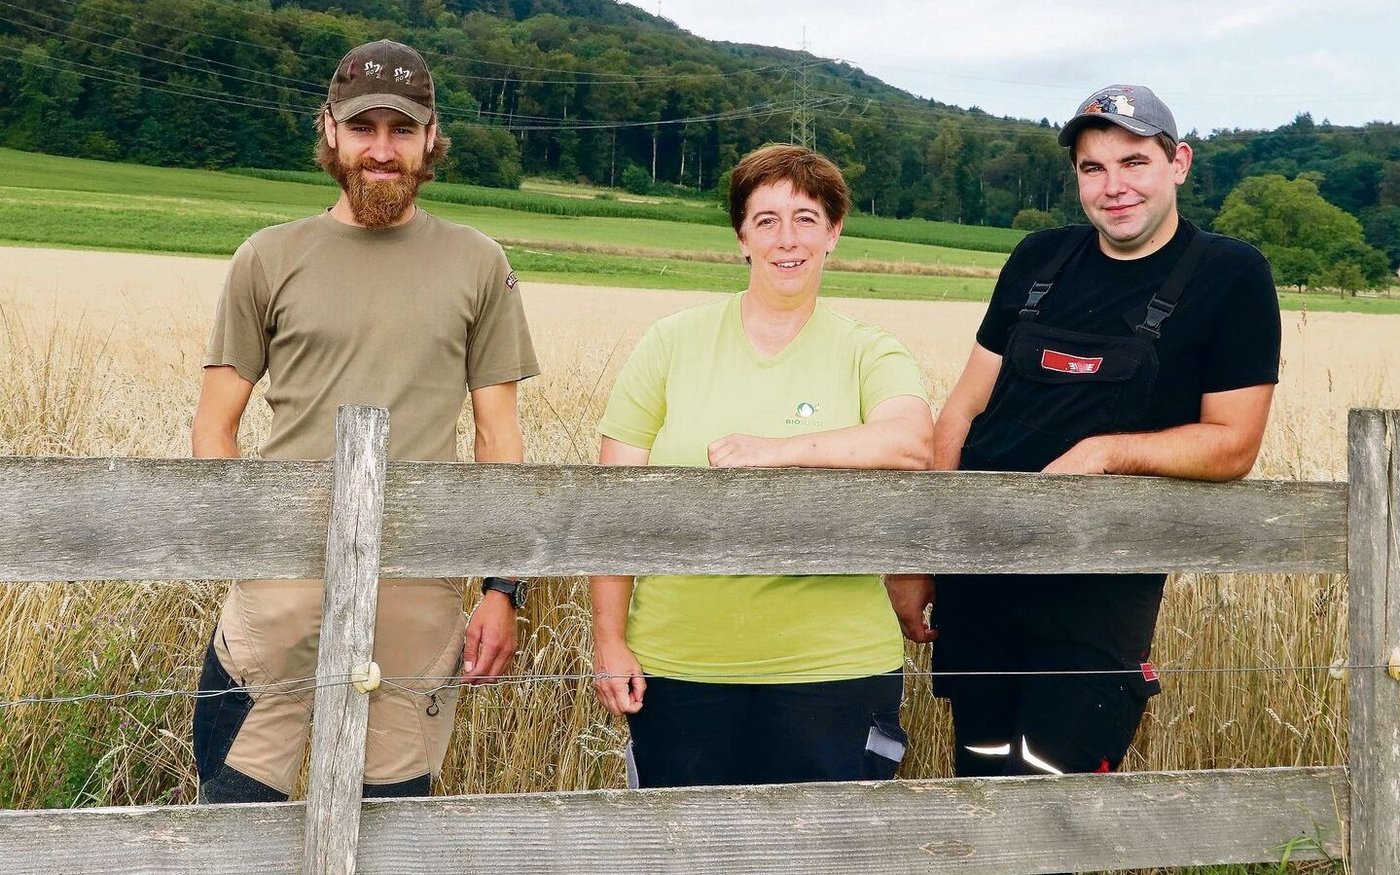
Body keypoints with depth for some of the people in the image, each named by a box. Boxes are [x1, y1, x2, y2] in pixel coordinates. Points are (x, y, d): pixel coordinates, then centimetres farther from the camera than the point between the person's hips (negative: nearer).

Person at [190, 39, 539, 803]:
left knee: (396, 801, 8)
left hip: (422, 590, 1)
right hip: (283, 578, 0)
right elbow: (213, 428, 8)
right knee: (237, 798, 0)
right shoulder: (270, 259, 7)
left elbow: (499, 436, 8)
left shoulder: (477, 264, 7)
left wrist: (504, 588, 2)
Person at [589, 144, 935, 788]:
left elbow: (913, 442, -19)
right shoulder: (672, 343, 4)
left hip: (833, 666, 0)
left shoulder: (870, 356, 3)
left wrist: (779, 449, -26)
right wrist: (609, 638, -1)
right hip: (678, 663, 1)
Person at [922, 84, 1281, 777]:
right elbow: (967, 403, 11)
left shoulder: (1232, 277, -3)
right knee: (979, 776, 11)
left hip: (1100, 586, -4)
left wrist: (1104, 452, -19)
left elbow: (1232, 445, -6)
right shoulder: (1040, 260, 10)